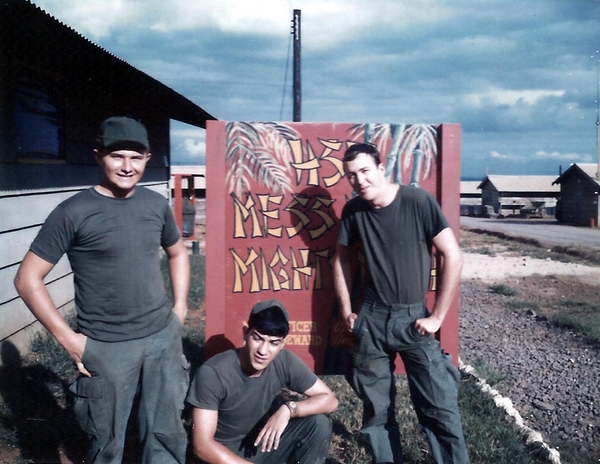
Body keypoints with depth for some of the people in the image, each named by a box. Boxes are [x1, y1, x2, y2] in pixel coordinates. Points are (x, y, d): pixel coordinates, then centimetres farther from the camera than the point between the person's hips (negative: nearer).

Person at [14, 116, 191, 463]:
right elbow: (28, 279, -9)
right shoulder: (74, 212, -12)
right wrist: (67, 338, -12)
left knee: (168, 432, 16)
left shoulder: (157, 204, 2)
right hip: (106, 347, -4)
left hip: (163, 337, 4)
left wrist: (180, 308, 9)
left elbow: (178, 253, 19)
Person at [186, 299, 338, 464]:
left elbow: (329, 400, -10)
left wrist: (288, 409, -27)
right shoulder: (212, 372, -26)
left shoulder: (285, 362, -15)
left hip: (265, 444, 4)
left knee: (319, 422, -16)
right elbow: (202, 445, -24)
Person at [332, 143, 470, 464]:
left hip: (413, 318, -3)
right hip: (371, 319, 3)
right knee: (376, 408, 12)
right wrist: (346, 312, 8)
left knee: (439, 407, -4)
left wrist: (437, 316, -11)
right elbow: (342, 259, 13)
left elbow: (453, 256, -12)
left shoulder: (418, 201, -13)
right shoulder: (352, 210, -1)